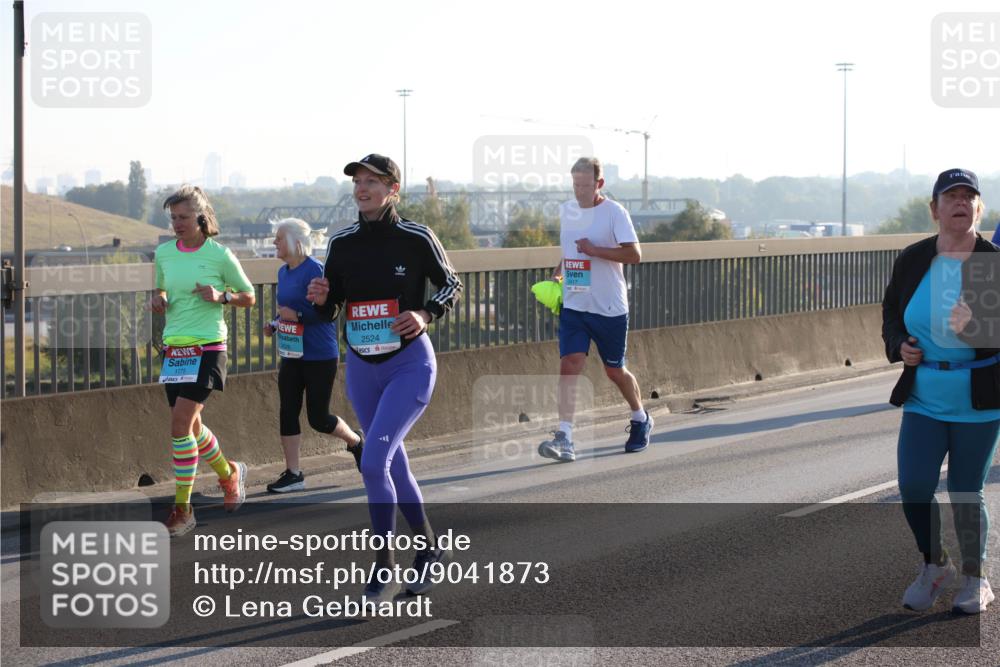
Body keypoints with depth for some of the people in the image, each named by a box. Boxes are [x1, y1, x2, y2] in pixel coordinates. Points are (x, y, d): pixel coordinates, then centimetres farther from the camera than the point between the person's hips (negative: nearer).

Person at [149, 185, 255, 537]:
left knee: (180, 423, -15)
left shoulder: (219, 254, -5)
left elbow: (249, 297, 4)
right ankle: (229, 473, 39)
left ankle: (182, 509, -8)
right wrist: (156, 300, 0)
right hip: (174, 349, 6)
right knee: (190, 426, 12)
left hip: (207, 348, -6)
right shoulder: (164, 252, 7)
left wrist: (221, 297, -14)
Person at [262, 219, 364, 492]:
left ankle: (355, 441, 30)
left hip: (319, 356, -8)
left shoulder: (315, 270, -17)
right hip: (291, 355, 8)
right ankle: (293, 474, 9)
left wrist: (297, 315, -27)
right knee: (288, 412, 2)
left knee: (318, 418, 1)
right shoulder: (283, 272, 9)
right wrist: (274, 324, 5)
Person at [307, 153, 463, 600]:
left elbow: (451, 285, 3)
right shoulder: (342, 243, 3)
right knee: (392, 465, 13)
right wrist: (321, 299, -12)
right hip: (361, 366, 6)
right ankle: (429, 548, 32)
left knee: (373, 462, -18)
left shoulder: (416, 238, -9)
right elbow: (330, 310, 11)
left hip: (409, 364, -6)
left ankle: (384, 570, -7)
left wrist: (426, 315, -15)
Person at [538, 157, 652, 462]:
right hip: (573, 307, 4)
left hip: (609, 308, -4)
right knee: (569, 366, -13)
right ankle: (564, 438, -18)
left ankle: (640, 419, 38)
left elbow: (634, 254, -16)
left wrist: (594, 250, -23)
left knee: (615, 371, 11)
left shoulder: (614, 212, -10)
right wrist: (557, 275, 10)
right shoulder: (566, 210, 9)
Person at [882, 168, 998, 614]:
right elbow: (891, 311, 16)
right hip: (924, 398, 2)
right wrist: (899, 346, -3)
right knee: (913, 486, -7)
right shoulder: (912, 261, 2)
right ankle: (934, 566, 20)